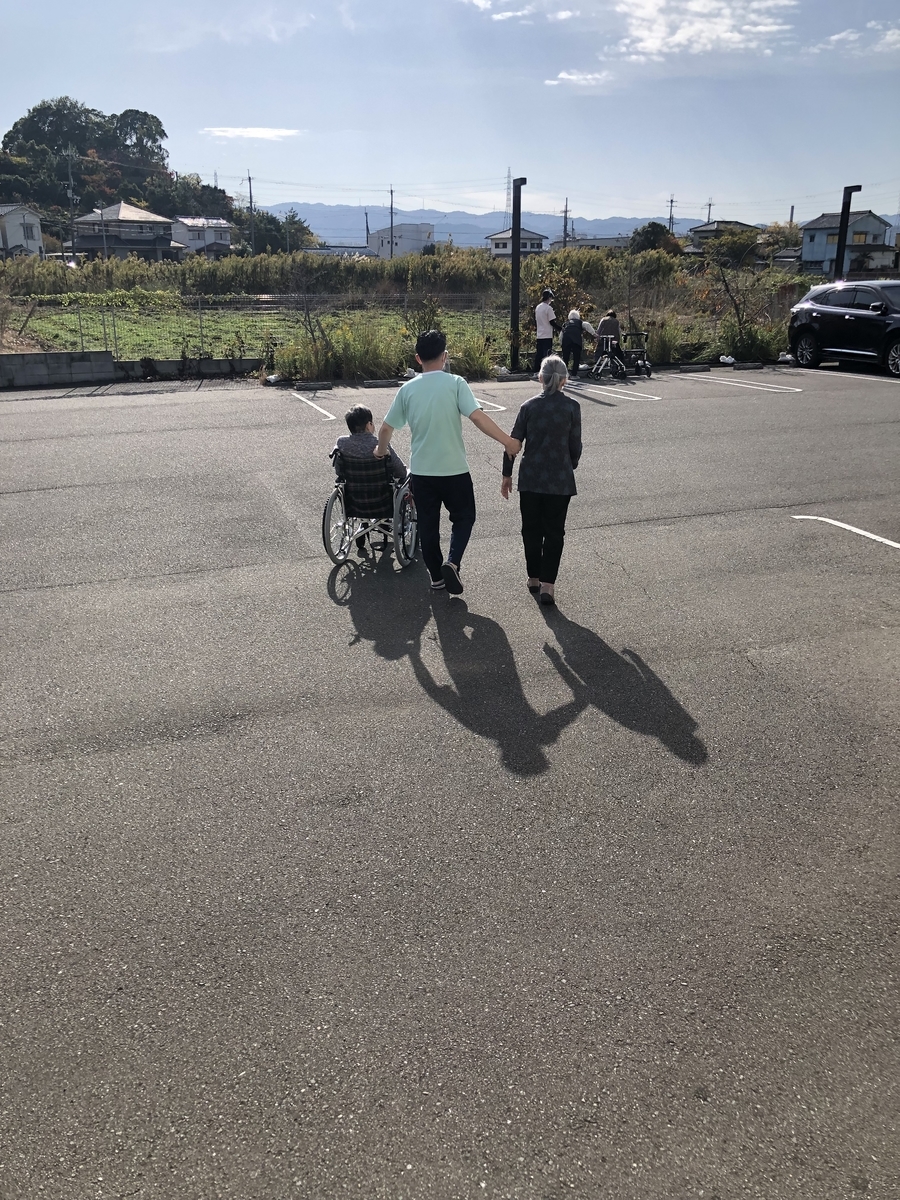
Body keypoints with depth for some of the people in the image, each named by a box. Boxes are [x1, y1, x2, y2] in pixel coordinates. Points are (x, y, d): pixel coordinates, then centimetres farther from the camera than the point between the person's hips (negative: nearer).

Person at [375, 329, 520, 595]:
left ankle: (436, 576, 23)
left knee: (428, 524, 14)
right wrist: (507, 441, -12)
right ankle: (452, 563, -5)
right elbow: (477, 417, -19)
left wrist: (381, 450, 26)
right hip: (453, 469, -3)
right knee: (463, 517, 15)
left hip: (421, 470, 3)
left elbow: (386, 428, 7)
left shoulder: (408, 389, 1)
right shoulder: (455, 383, -9)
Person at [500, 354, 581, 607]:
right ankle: (547, 584, -2)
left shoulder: (529, 406, -2)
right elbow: (575, 446, -2)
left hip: (530, 479, 1)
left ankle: (533, 578, 25)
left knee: (531, 529, 15)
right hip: (560, 480, -1)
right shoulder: (572, 407, -5)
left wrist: (506, 474, 9)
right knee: (554, 532, 5)